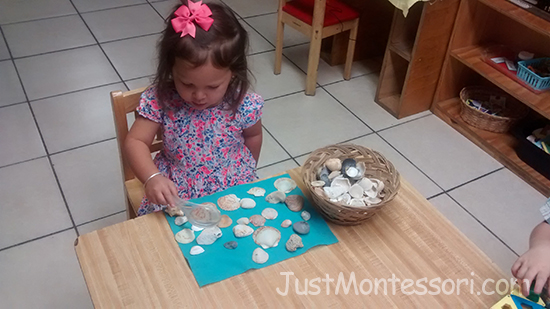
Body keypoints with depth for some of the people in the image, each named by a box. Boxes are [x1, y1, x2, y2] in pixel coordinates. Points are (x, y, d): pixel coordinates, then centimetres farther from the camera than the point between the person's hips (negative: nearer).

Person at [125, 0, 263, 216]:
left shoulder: (243, 104, -18)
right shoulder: (160, 99, -19)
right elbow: (135, 142, -16)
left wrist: (245, 172, 12)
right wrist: (152, 178, -33)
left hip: (232, 188, 0)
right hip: (176, 191, 0)